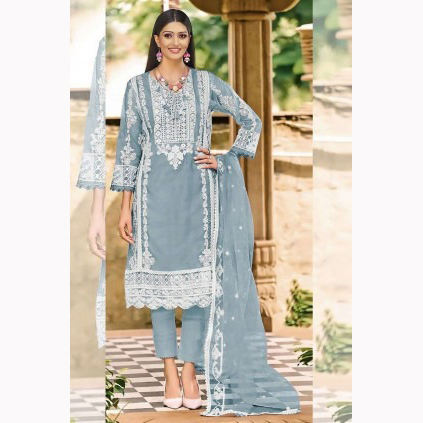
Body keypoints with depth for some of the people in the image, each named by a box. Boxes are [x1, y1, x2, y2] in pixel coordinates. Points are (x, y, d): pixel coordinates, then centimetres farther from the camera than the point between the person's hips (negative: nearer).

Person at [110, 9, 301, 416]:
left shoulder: (206, 83, 5)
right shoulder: (138, 86, 4)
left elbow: (252, 121, 12)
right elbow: (128, 146, 3)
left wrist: (226, 160, 1)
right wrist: (125, 206, -1)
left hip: (197, 194, 0)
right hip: (155, 195, 0)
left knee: (198, 281, -1)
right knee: (161, 280, 2)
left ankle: (191, 372, 6)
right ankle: (170, 373, 9)